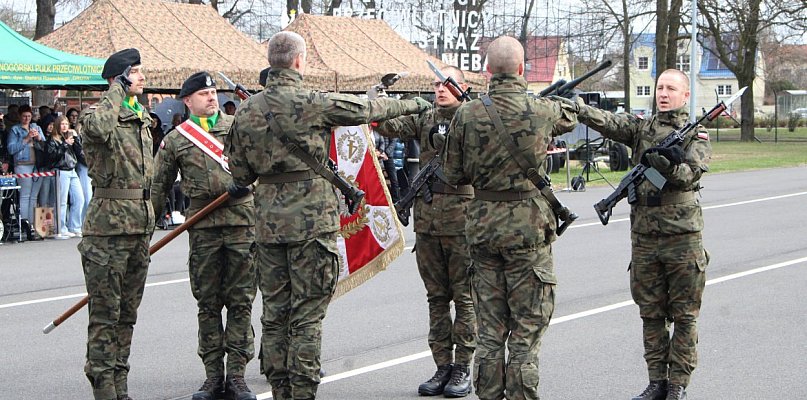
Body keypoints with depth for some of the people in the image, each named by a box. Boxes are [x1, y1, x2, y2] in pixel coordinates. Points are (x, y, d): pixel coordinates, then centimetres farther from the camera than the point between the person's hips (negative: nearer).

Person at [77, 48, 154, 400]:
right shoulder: (97, 113, -8)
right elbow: (98, 129, -34)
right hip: (108, 225, -8)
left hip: (140, 225, 8)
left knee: (128, 312, 11)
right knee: (105, 312, -5)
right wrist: (117, 92, -19)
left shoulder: (143, 119, 18)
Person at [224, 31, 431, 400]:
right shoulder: (311, 103, -10)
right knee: (307, 314, -1)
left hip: (268, 222, 5)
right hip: (311, 219, -5)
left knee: (274, 312, 10)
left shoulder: (246, 110, 5)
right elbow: (366, 109, 1)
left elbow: (239, 172, 10)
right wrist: (412, 104, 17)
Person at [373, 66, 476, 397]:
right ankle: (443, 367, 14)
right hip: (426, 218, 5)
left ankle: (463, 368, 6)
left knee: (464, 296, 0)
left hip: (462, 218, -5)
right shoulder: (425, 119, 12)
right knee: (437, 297, 9)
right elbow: (392, 127, 2)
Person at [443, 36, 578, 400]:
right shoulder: (542, 111, -8)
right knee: (527, 328, 4)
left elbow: (454, 174, 3)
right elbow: (570, 117, 16)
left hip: (482, 223, 3)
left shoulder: (466, 114, -4)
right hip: (528, 224, -3)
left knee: (490, 328, 12)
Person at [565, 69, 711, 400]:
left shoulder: (697, 134, 2)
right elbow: (606, 122, -7)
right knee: (651, 313, 8)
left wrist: (666, 163, -31)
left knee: (684, 314, 1)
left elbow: (691, 174, -13)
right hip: (644, 234, 3)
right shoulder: (641, 127, 9)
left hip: (683, 236, -3)